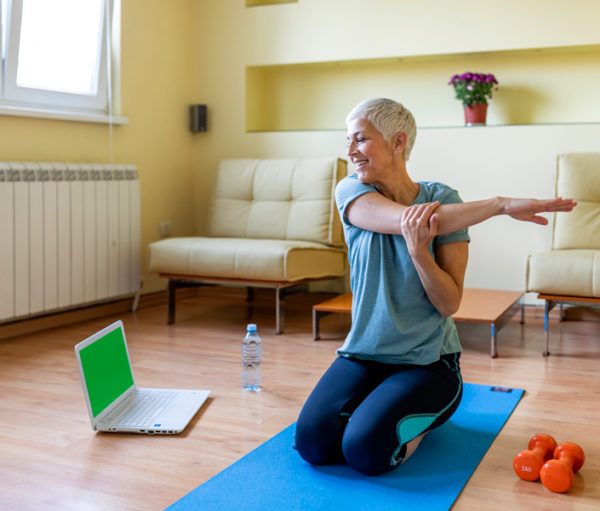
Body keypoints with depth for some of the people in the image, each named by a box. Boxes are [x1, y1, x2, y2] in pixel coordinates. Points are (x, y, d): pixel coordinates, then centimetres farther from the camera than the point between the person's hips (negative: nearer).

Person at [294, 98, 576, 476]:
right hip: (363, 355, 3)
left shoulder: (442, 200, -8)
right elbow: (406, 218, -26)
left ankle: (419, 421, 11)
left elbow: (449, 304, -13)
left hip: (427, 361, -3)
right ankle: (379, 403, 14)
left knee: (366, 451, -23)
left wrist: (418, 250, -30)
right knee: (313, 444, -16)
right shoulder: (351, 192, -3)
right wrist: (502, 204, -28)